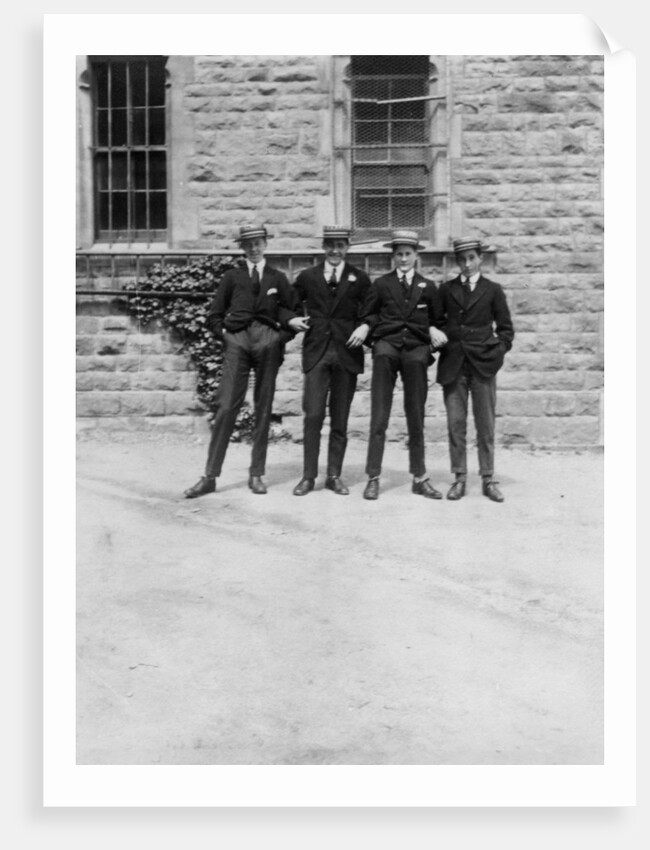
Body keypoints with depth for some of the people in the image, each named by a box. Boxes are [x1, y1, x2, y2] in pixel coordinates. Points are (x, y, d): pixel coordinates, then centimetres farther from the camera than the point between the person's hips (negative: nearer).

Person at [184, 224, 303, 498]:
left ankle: (256, 475, 11)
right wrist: (223, 333, -1)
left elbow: (294, 312, 16)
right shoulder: (232, 277, 14)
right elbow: (214, 314, 13)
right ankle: (210, 476, -6)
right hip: (237, 341, -1)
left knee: (263, 409, 3)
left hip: (268, 341, 1)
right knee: (226, 407, -9)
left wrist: (284, 335, 1)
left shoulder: (277, 278, 15)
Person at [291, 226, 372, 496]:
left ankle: (334, 476, 14)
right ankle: (308, 476, 2)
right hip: (316, 352, 0)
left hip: (347, 352, 0)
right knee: (313, 416, -6)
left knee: (340, 420, 4)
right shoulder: (307, 277, 10)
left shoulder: (360, 279, 8)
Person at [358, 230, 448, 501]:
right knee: (378, 417, -11)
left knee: (416, 419, 3)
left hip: (416, 348, 1)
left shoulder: (428, 287, 17)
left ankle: (420, 479, 10)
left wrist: (432, 331, 1)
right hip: (387, 345, -1)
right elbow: (368, 316, 15)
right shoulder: (381, 284, 14)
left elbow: (436, 321, 21)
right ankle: (373, 478, -8)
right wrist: (366, 327, -5)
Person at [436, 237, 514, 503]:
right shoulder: (446, 290, 11)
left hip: (483, 365, -1)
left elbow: (506, 328, 8)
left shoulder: (492, 290, 7)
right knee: (455, 425, 1)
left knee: (486, 426, 2)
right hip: (453, 366, 1)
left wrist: (498, 352, -4)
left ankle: (488, 480, 9)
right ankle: (460, 478, 10)